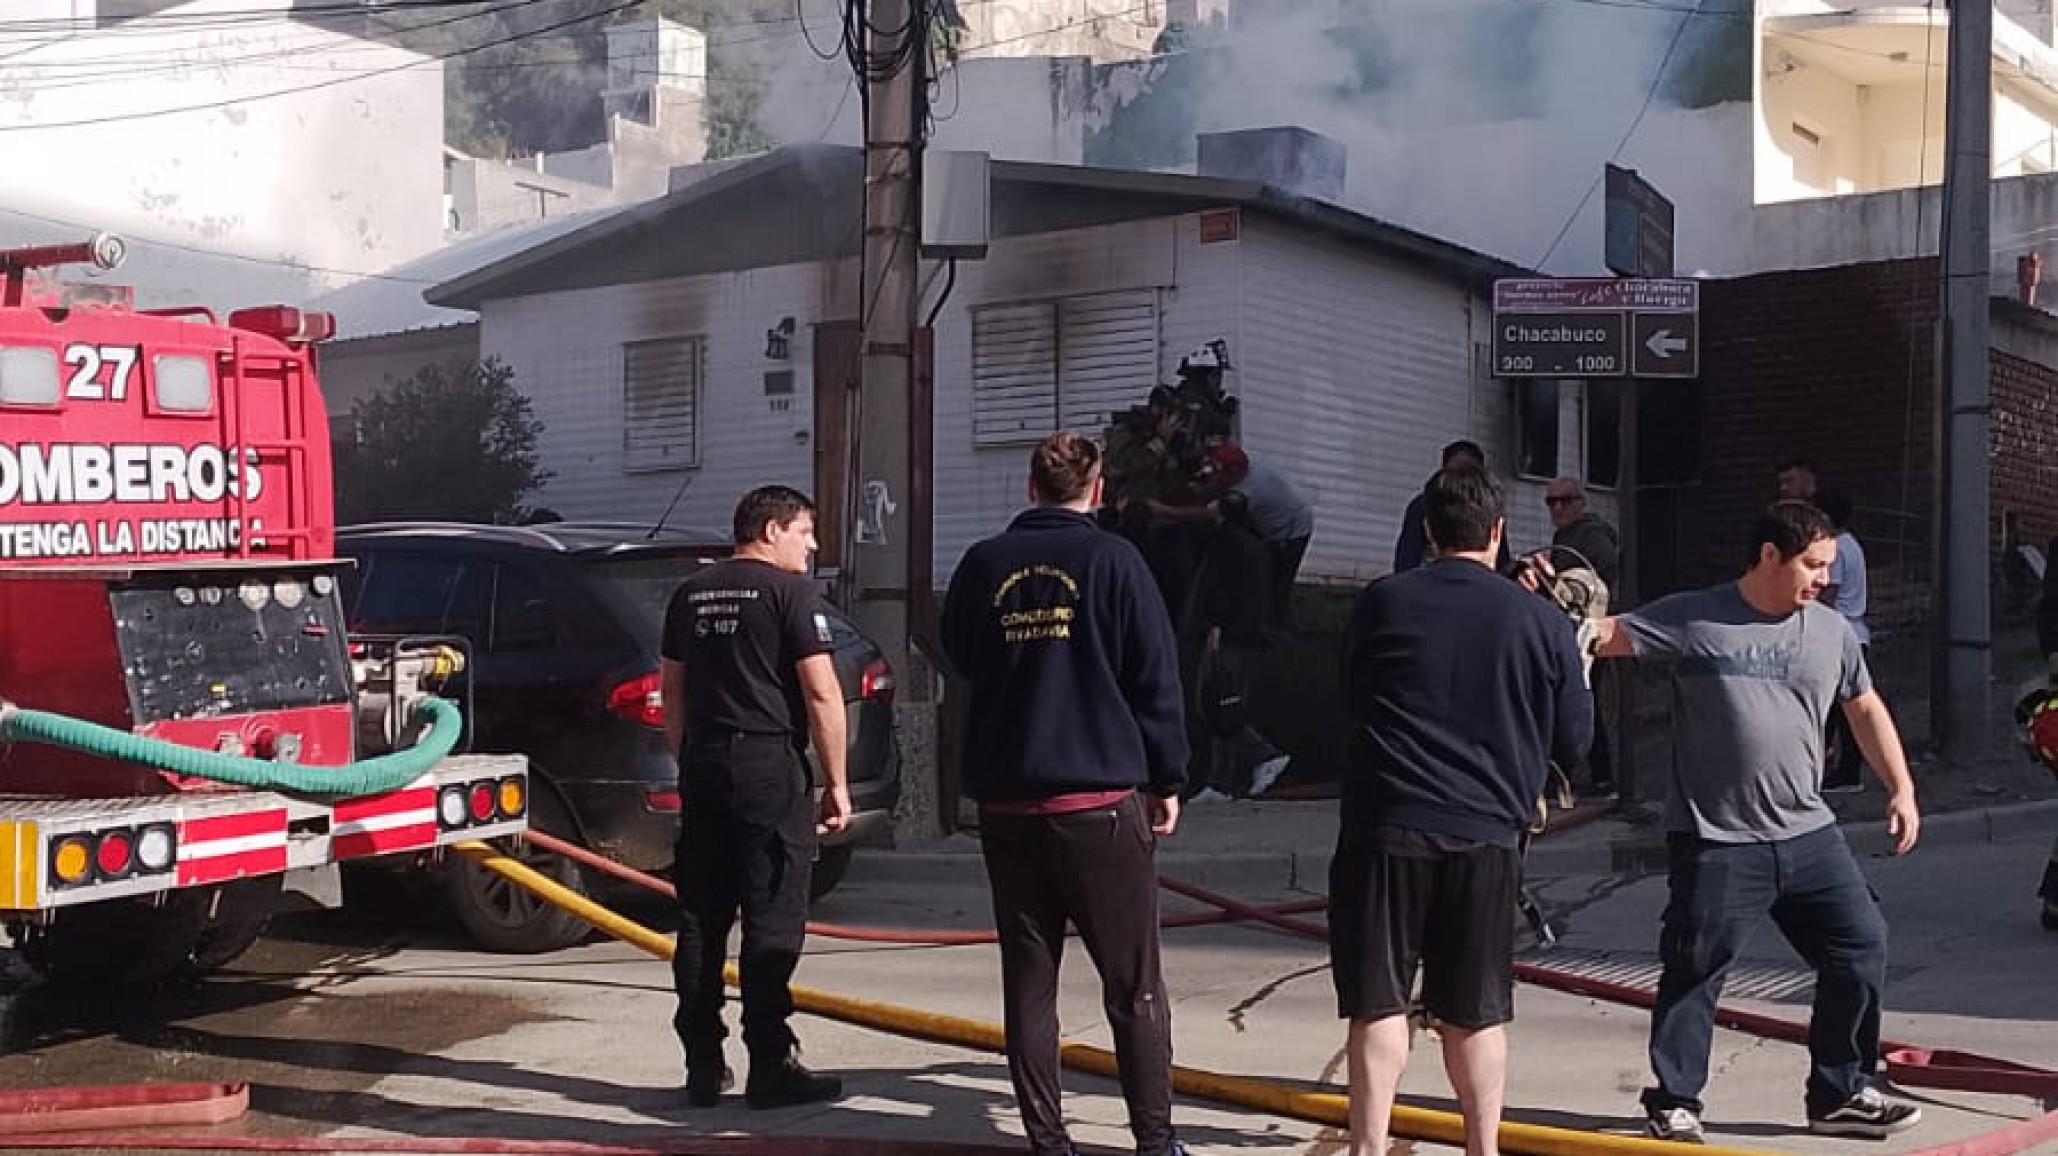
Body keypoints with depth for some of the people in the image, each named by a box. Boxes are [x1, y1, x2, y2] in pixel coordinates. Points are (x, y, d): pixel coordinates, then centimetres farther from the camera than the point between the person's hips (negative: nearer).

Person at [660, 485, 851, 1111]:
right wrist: (836, 782, -6)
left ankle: (704, 1069, 13)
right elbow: (822, 693, -11)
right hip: (770, 766, -6)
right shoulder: (790, 591, -6)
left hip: (703, 767, 6)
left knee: (700, 921, 9)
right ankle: (770, 1068, -1)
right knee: (771, 923, -3)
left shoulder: (690, 594, 15)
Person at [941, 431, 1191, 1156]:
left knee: (1027, 980, 9)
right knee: (1134, 985, 4)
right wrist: (1166, 781, 5)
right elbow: (1156, 677, -3)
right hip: (1101, 798, -3)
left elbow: (960, 658, 20)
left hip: (1005, 800, 3)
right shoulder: (1111, 559, -5)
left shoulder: (983, 564, 4)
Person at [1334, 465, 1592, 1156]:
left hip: (1385, 828, -1)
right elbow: (1573, 741, 10)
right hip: (1486, 838, 1)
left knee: (1378, 1001, 5)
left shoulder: (1381, 604, 1)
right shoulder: (1543, 623, 1)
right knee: (1475, 1011, 11)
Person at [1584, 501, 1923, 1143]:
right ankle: (1673, 1103, 14)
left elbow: (1866, 709, 21)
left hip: (1809, 834, 5)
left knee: (1861, 950, 6)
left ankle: (1841, 1094, 21)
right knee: (1695, 970, -1)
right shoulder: (1693, 619, -6)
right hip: (1716, 842, -5)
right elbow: (1604, 635, -9)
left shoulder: (1832, 631, 10)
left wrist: (1901, 788, 15)